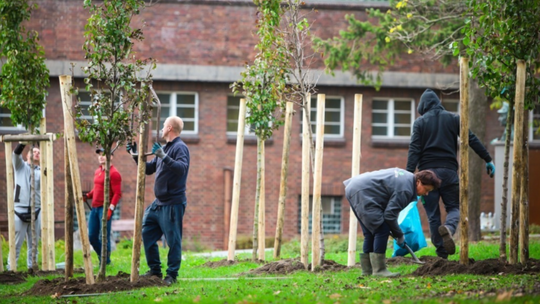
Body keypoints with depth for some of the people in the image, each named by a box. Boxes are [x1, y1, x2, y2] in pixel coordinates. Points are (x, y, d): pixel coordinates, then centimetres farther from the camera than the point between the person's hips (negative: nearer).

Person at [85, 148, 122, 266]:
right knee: (92, 236, 7)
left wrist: (110, 208, -21)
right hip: (95, 207, 8)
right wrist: (88, 196, 9)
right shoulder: (97, 172, 17)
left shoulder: (113, 173, -8)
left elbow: (117, 193, -12)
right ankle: (101, 259, 22)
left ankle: (106, 261, 3)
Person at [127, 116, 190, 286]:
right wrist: (135, 156, 20)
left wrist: (164, 157, -34)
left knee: (173, 240, -5)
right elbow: (149, 169, 27)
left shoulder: (180, 148, -10)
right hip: (158, 202, 10)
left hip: (172, 203, -10)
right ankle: (155, 271, 18)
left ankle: (172, 275, 1)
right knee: (147, 234, 10)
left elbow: (182, 168, -28)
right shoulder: (164, 148, 17)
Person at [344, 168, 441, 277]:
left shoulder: (408, 176, 14)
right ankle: (379, 270, -11)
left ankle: (367, 270, 18)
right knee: (382, 230, -12)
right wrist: (399, 235, -4)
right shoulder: (405, 189, -18)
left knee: (370, 233, 15)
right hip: (362, 193, -11)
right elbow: (390, 214, -17)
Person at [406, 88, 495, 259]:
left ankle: (441, 251, 1)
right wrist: (488, 160, 9)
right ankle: (449, 228, -25)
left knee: (433, 214, 5)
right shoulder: (453, 119, 8)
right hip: (449, 171, 1)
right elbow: (472, 140, 5)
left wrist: (409, 175, -8)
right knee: (453, 207, 9)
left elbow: (414, 150, -5)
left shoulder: (420, 122, 4)